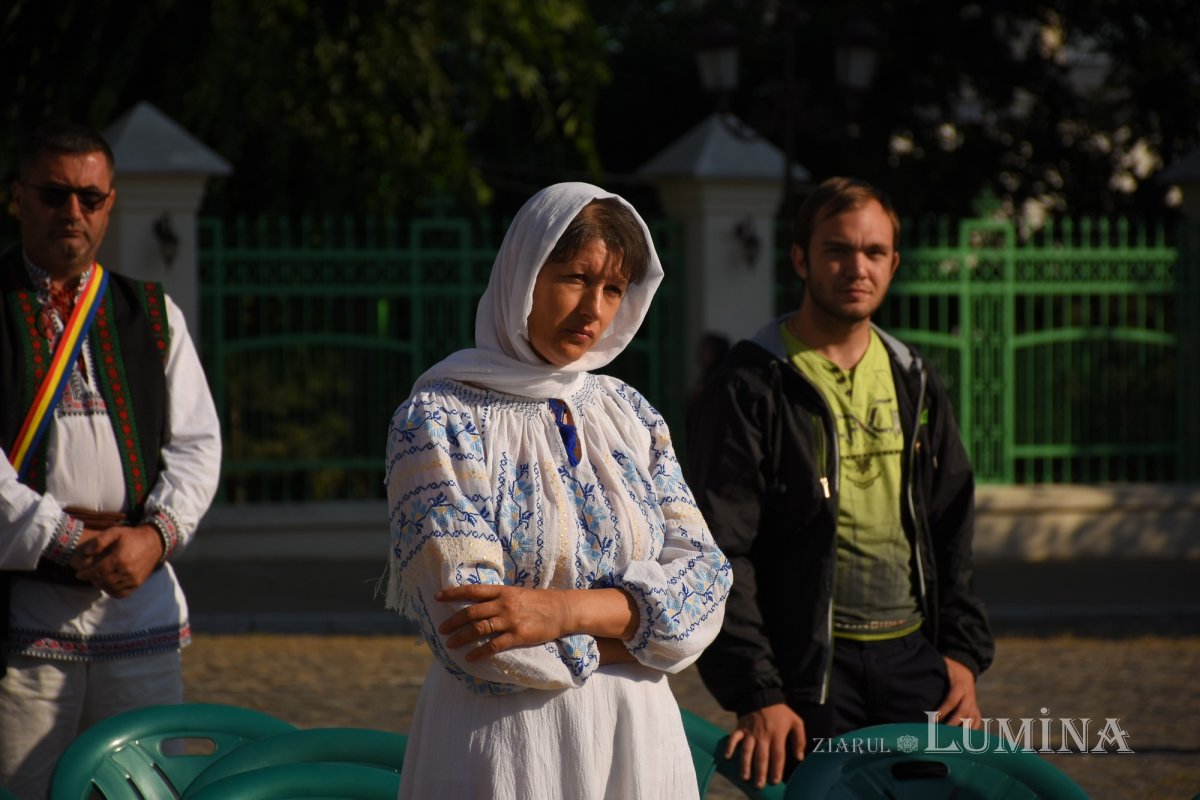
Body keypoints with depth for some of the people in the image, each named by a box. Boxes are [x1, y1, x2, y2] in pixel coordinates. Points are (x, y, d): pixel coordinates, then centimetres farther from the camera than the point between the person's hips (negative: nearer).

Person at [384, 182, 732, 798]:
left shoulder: (630, 416, 7)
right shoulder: (439, 419, -8)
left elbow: (704, 576, -4)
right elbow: (475, 635, -17)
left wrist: (567, 610, -19)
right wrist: (640, 629, -11)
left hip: (639, 742, 5)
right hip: (503, 747, -5)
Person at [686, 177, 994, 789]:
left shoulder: (913, 382, 15)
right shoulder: (751, 389, -4)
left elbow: (953, 530, 20)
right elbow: (721, 556, -8)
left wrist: (963, 653, 8)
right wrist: (756, 696, -15)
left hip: (914, 659, 5)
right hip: (809, 665, -5)